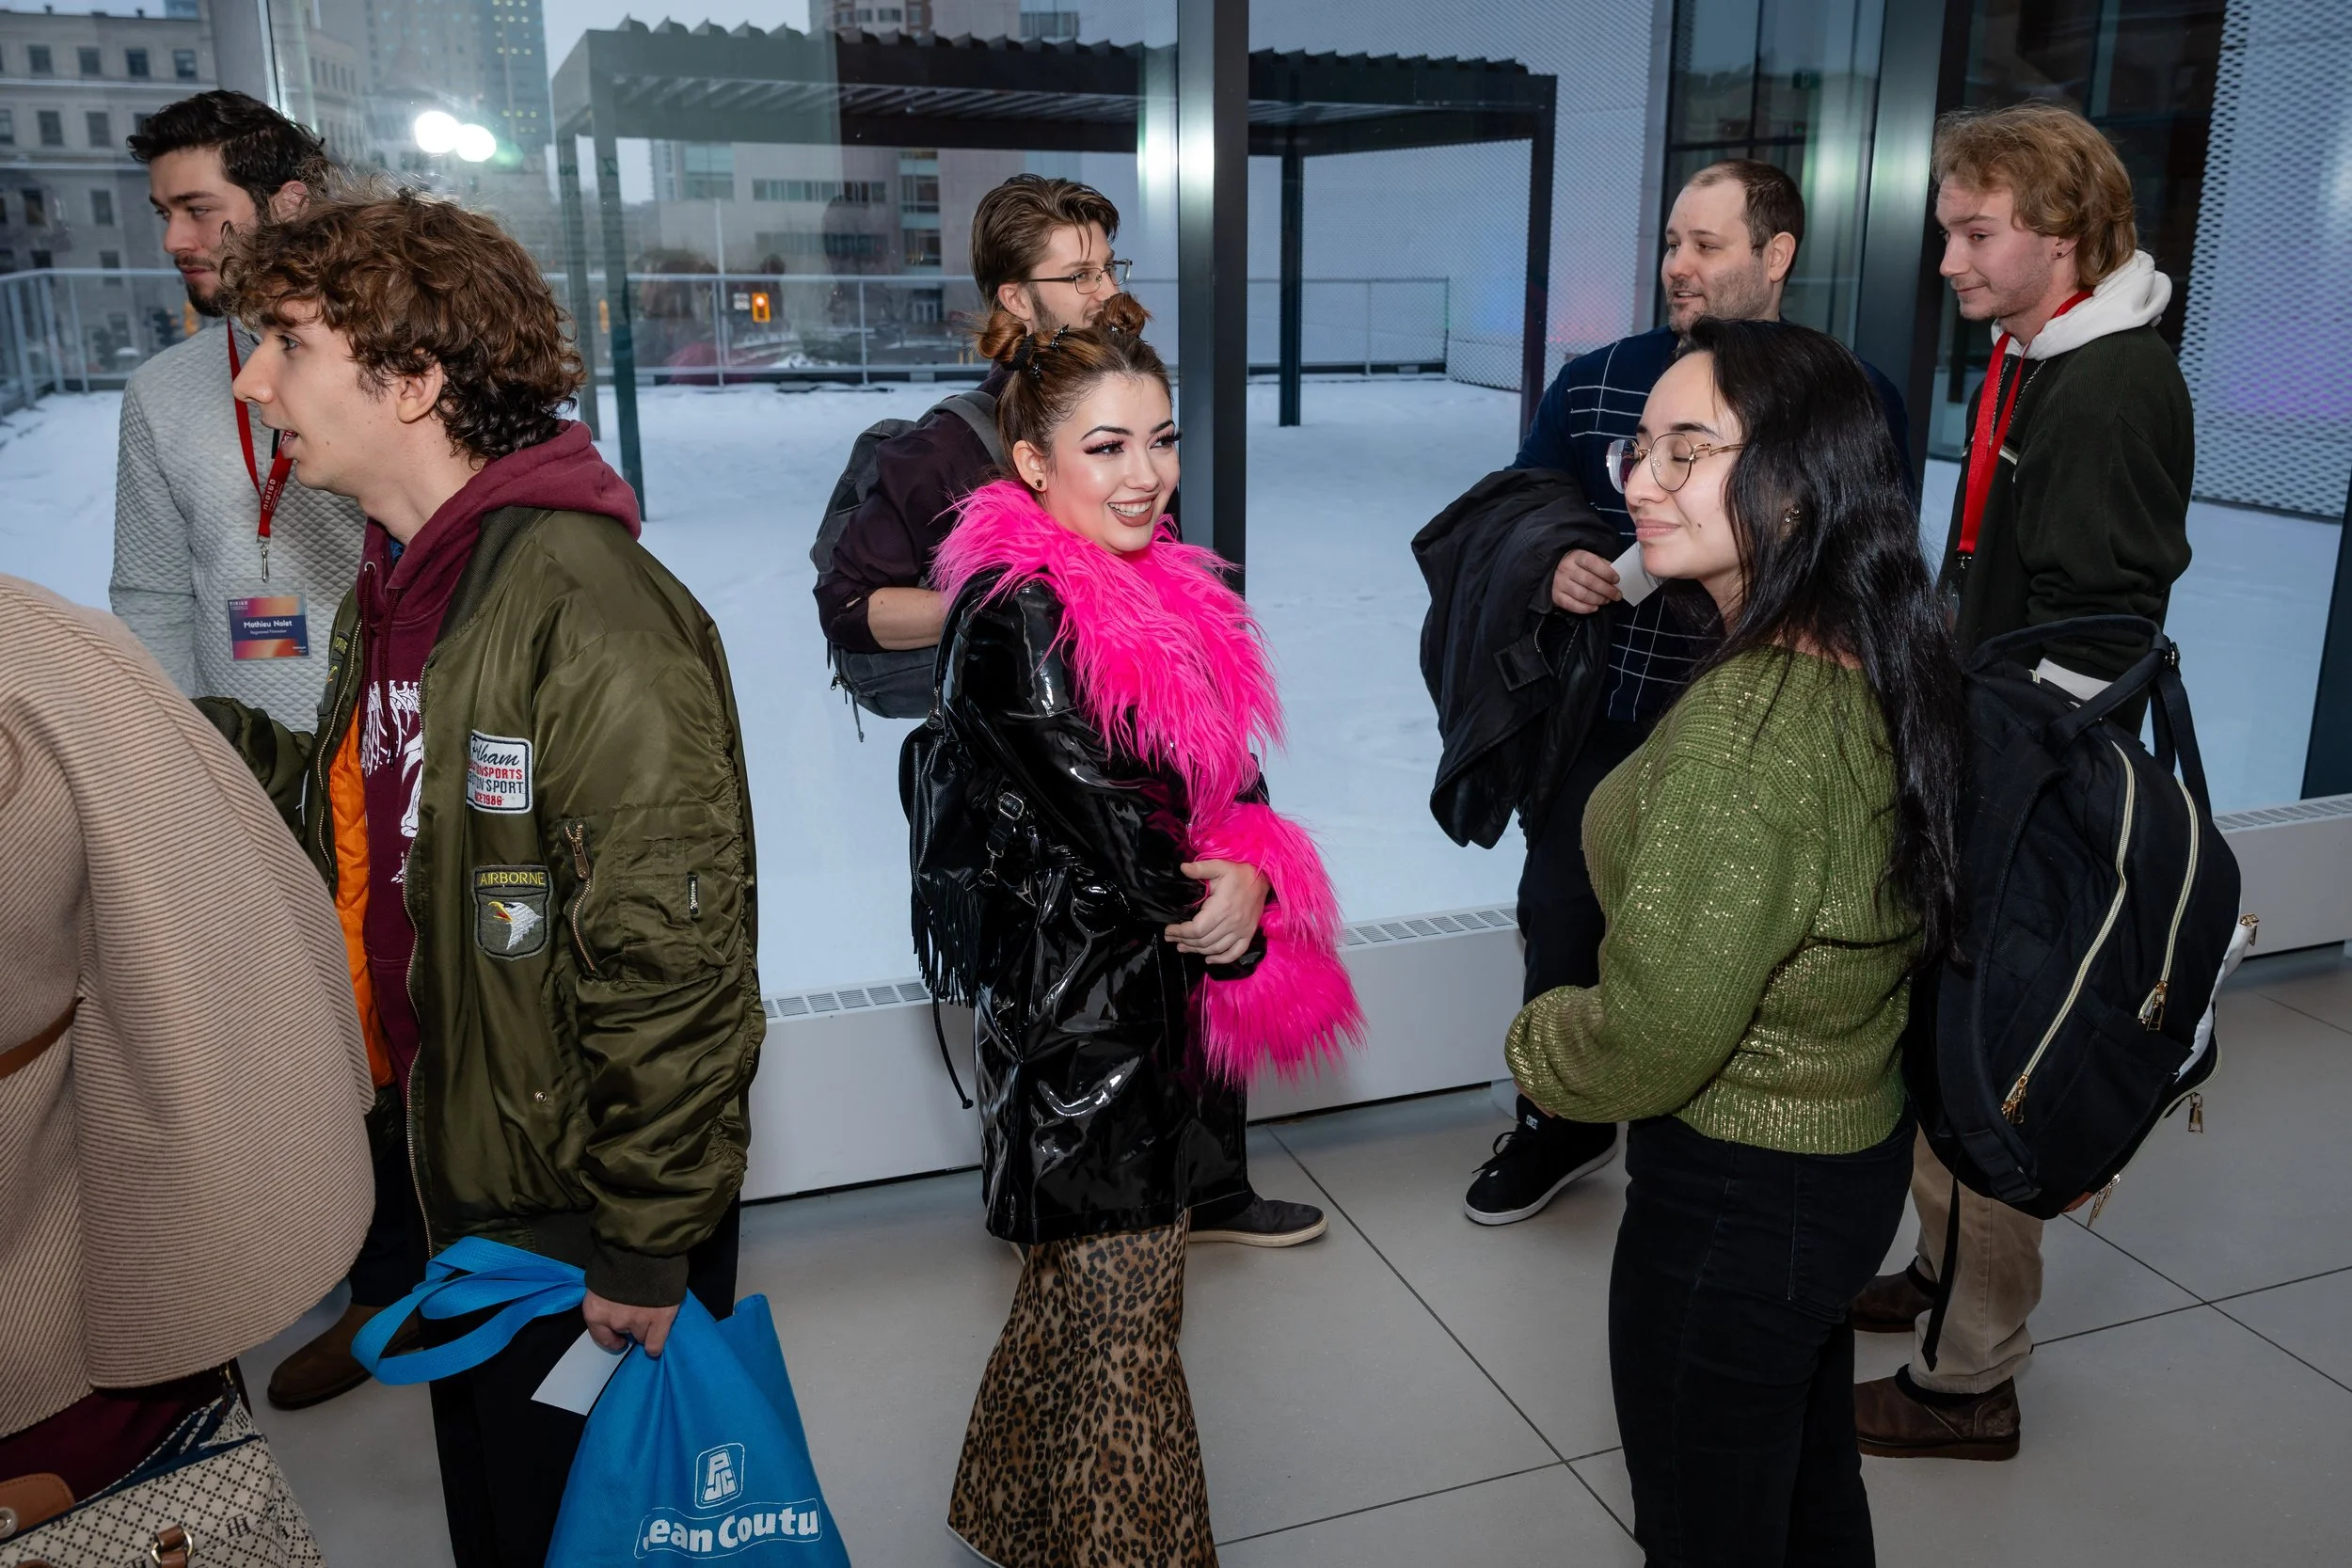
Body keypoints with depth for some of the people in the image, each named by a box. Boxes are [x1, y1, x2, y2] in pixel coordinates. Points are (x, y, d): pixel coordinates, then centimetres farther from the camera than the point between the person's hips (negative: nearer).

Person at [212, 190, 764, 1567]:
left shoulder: (590, 607, -26)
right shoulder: (390, 588, 7)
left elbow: (670, 953, -26)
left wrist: (647, 1247, -21)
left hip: (593, 1211, -9)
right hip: (466, 1172, 9)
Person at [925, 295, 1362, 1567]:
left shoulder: (1158, 587, 7)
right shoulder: (1016, 617, -20)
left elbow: (1224, 783, 6)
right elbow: (1114, 838, -21)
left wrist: (1250, 876, -13)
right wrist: (1223, 912, -5)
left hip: (1160, 989, 9)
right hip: (1084, 1012, -9)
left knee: (1082, 1282, 23)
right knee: (1123, 1315, 5)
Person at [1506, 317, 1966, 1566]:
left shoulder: (1744, 723, -31)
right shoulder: (1877, 666, -3)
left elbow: (1652, 1040, -25)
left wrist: (1535, 1045, -6)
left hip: (1731, 1196, -8)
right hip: (1857, 1149, 8)